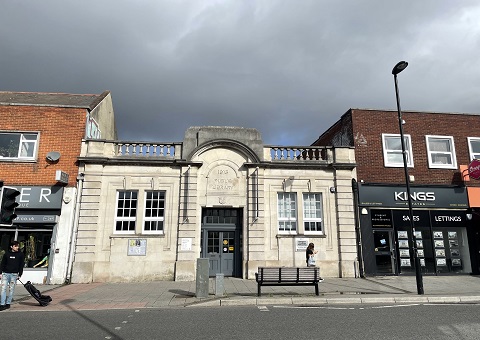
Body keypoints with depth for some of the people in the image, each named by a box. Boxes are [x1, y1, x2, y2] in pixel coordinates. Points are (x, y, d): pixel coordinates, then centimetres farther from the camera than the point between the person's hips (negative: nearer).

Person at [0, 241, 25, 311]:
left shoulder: (21, 254, 3)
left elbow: (21, 265, 4)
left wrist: (19, 274, 0)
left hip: (14, 274, -1)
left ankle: (8, 303, 11)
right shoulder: (7, 254, 6)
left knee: (11, 290, 2)